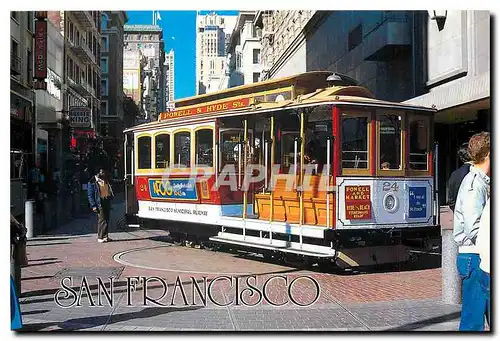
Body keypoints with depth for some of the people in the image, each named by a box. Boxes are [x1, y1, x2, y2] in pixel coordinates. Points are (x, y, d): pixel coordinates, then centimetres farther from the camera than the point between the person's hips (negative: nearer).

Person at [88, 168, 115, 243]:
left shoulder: (105, 180, 17)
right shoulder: (92, 182, -4)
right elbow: (90, 195, -7)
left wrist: (110, 199, 15)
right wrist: (93, 205, -14)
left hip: (107, 201, 7)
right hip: (99, 203, -7)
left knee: (107, 219, 7)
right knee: (102, 220, -9)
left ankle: (105, 236, 13)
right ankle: (100, 237, -4)